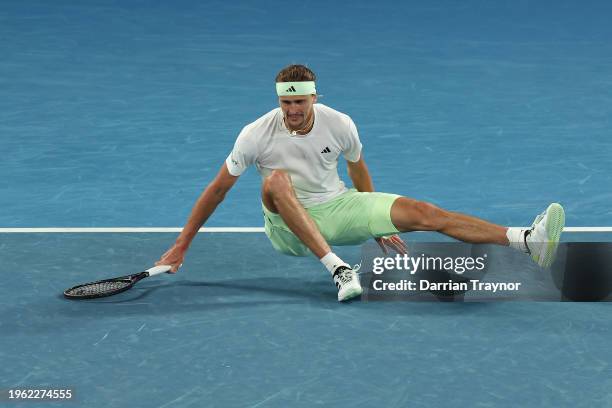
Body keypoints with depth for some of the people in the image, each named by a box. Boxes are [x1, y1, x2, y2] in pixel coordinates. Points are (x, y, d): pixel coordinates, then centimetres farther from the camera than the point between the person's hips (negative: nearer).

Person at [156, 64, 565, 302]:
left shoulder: (340, 125, -9)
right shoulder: (256, 135, -16)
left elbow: (359, 171, 10)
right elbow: (218, 190, -7)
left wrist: (380, 225, 20)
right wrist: (181, 247, -7)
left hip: (339, 208, 2)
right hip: (290, 229, -2)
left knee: (423, 212, -18)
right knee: (276, 179, -36)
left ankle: (528, 240, -28)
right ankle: (338, 269, -43)